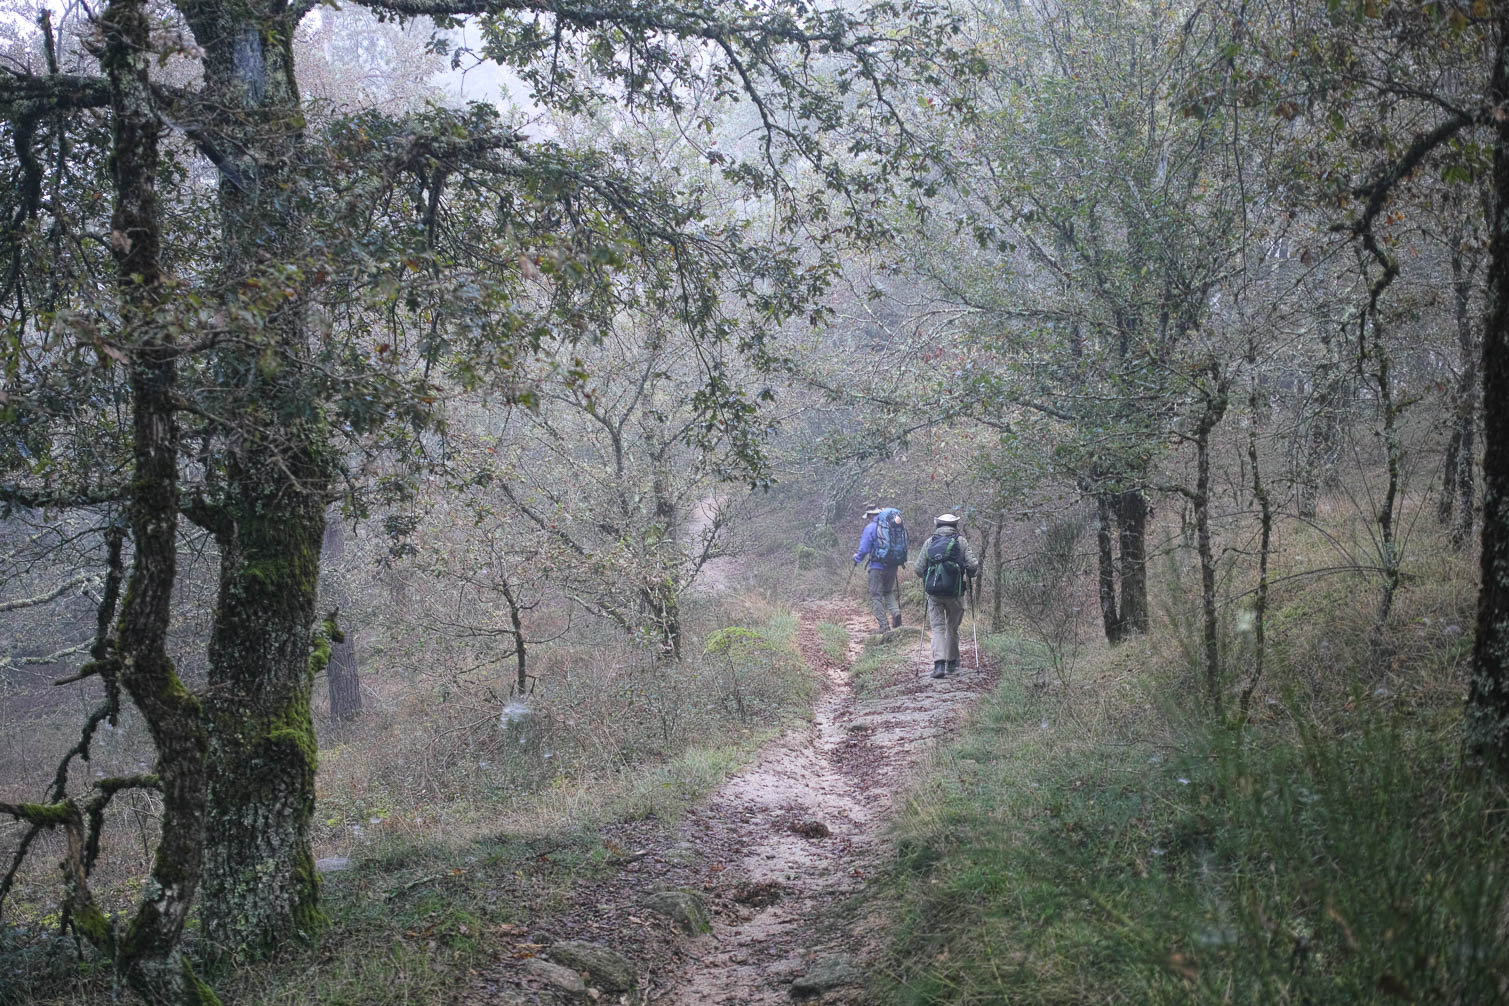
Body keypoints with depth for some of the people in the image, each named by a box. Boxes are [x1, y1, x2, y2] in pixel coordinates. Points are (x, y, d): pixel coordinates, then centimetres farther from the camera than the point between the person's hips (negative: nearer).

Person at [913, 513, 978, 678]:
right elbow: (973, 565, -6)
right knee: (953, 627, 17)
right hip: (955, 592, 0)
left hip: (934, 593, 0)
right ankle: (952, 662, 28)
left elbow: (917, 568, 2)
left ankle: (939, 663, -16)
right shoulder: (961, 541, 2)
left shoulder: (929, 542, 5)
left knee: (937, 627, 2)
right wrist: (969, 574, 16)